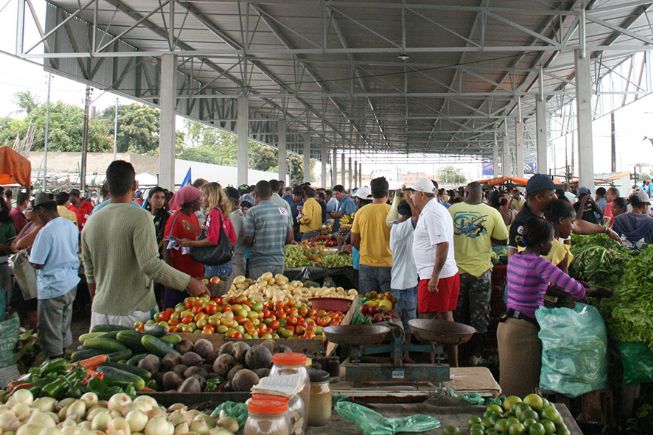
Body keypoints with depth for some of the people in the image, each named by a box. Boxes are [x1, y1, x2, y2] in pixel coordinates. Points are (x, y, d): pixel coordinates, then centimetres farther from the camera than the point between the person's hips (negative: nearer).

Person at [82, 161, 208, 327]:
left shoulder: (91, 222, 6)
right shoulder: (140, 217, -13)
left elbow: (90, 273, 16)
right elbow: (151, 265, -22)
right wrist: (189, 282, -16)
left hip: (100, 312, 5)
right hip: (134, 312, -5)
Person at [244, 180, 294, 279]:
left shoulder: (252, 212, -10)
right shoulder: (283, 211, 4)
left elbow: (248, 241, -9)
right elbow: (290, 238, 7)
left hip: (259, 263, -4)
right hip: (279, 261, 4)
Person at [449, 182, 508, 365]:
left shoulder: (452, 210, -6)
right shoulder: (492, 213, -7)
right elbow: (503, 240, -3)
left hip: (457, 269, 1)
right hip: (481, 270, -1)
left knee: (457, 314, 15)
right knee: (479, 315, 11)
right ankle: (476, 355, 15)